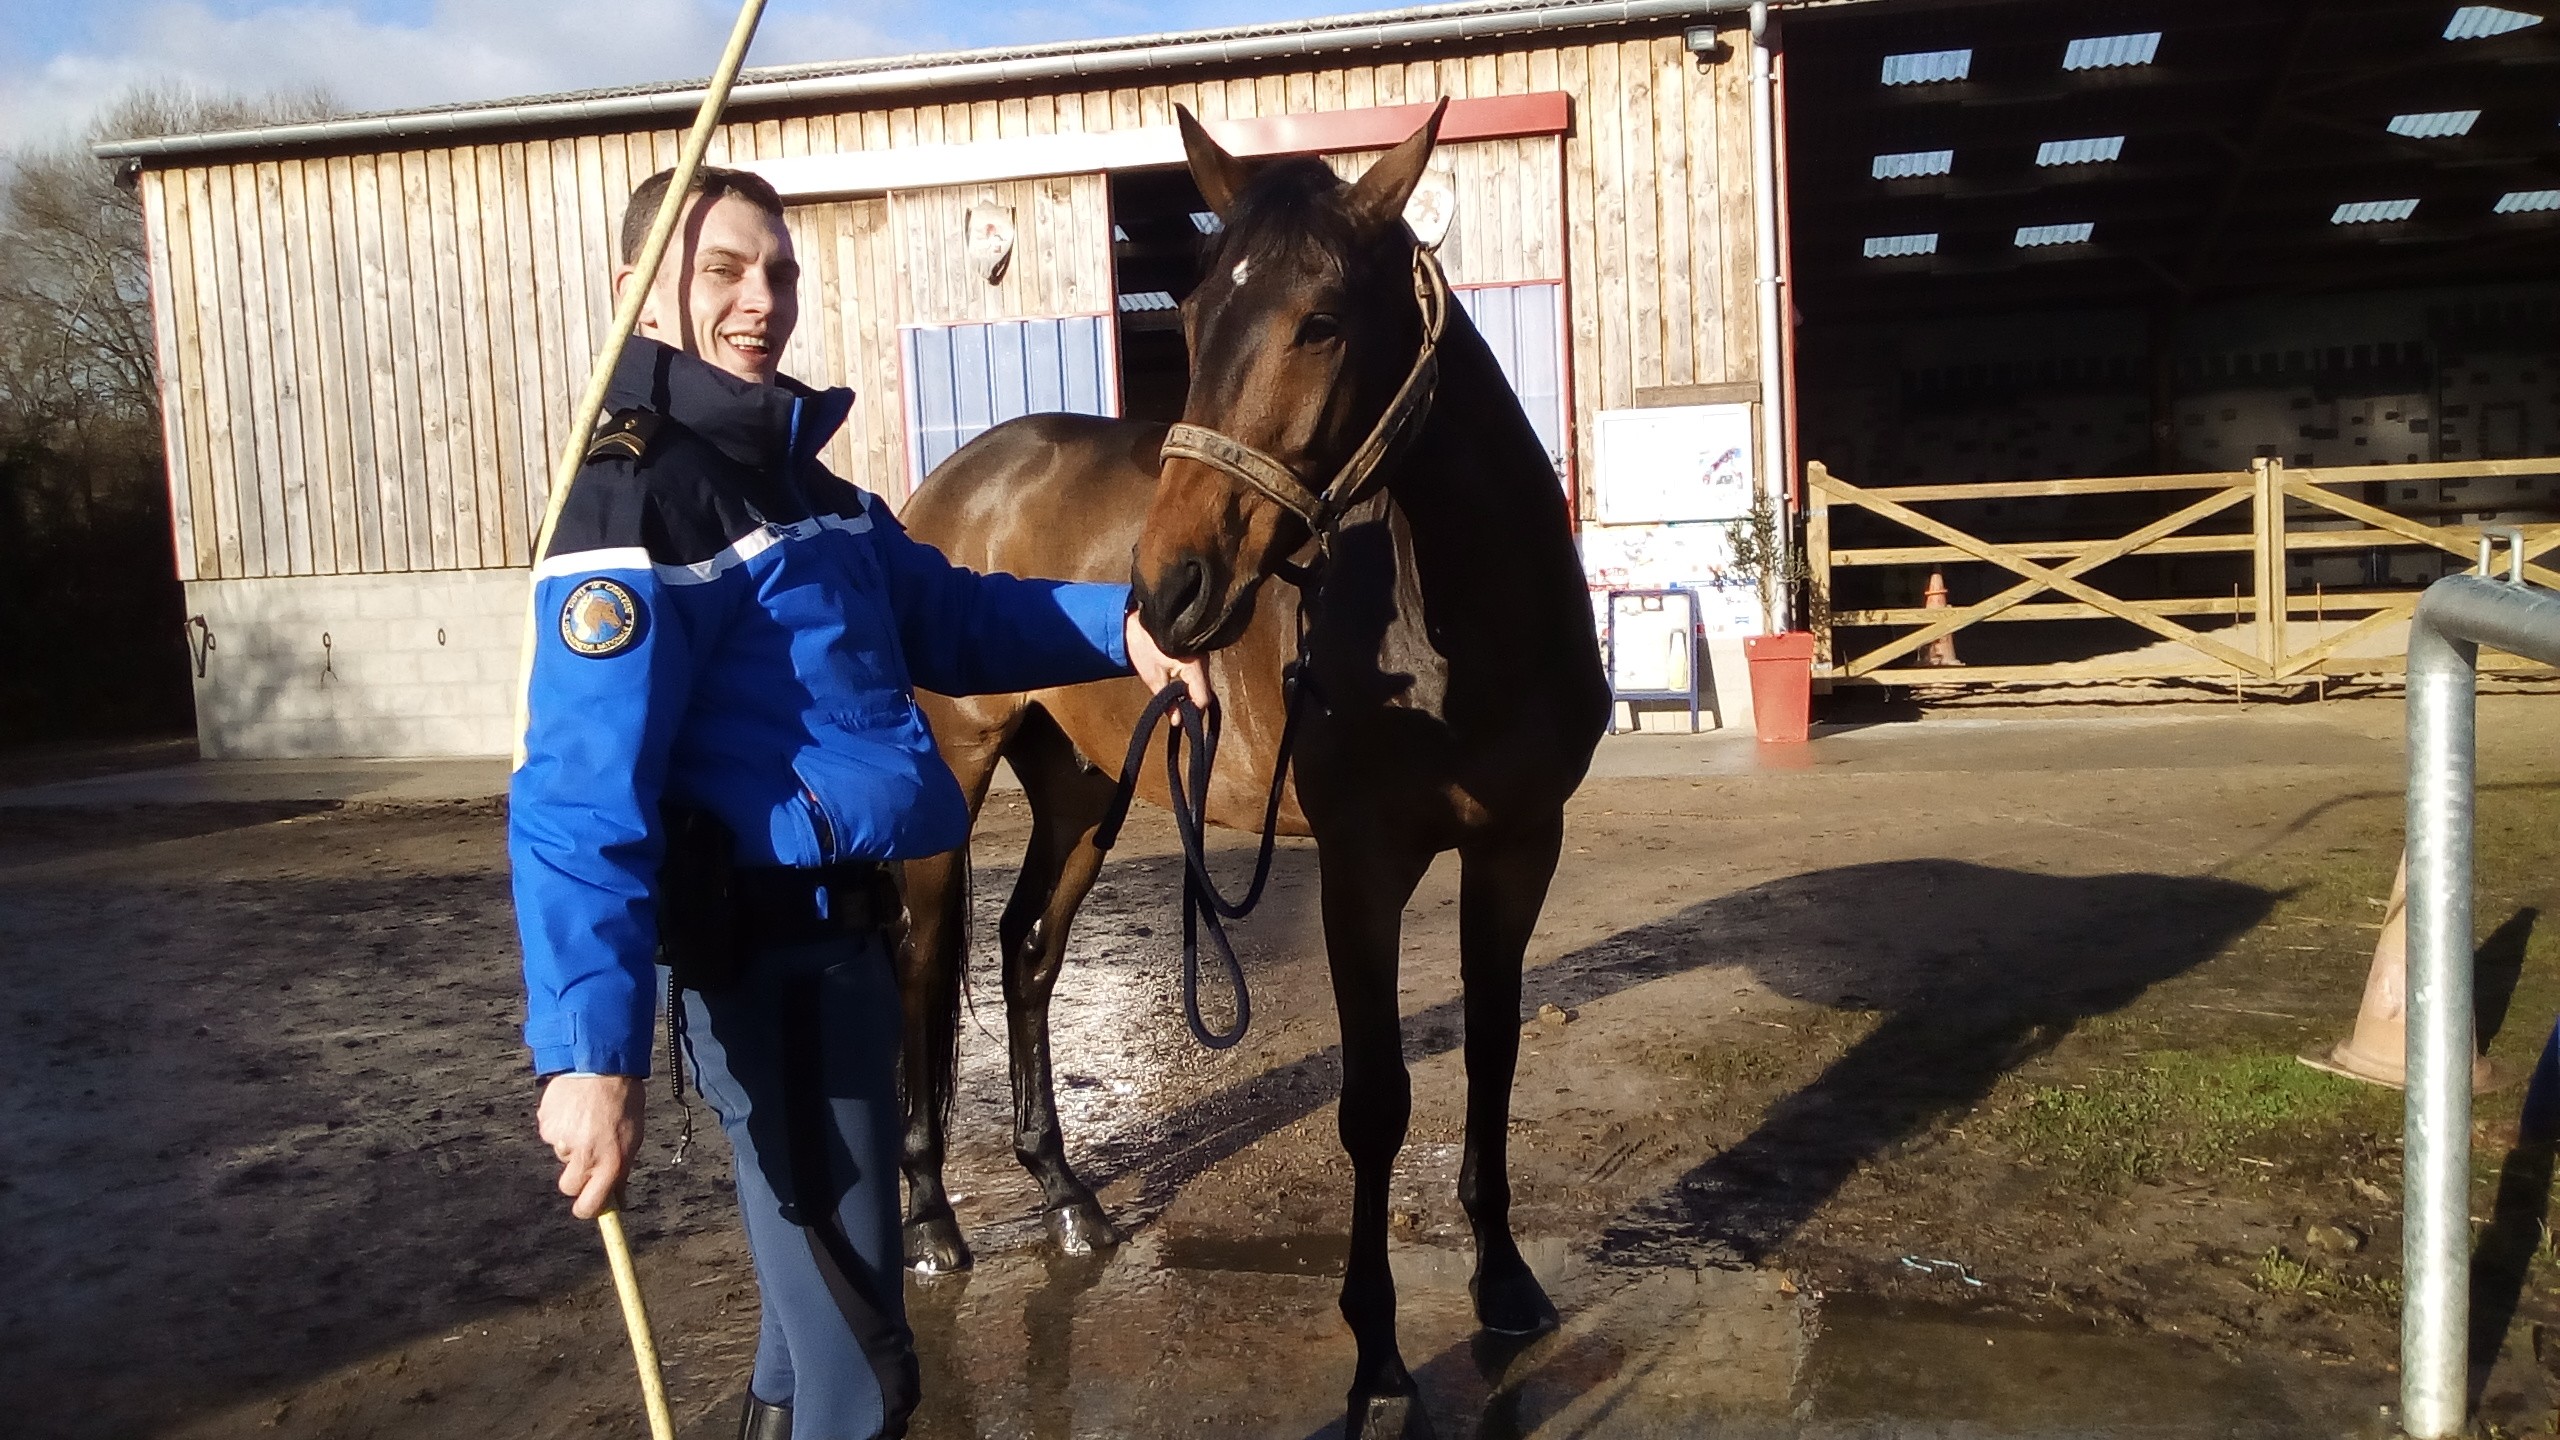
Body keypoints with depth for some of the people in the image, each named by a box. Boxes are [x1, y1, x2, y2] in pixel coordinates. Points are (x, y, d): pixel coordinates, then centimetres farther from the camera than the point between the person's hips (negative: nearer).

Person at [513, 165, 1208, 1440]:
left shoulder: (803, 483, 13)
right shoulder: (637, 499, -17)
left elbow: (949, 617, 20)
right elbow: (582, 791, -26)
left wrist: (1117, 629, 4)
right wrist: (590, 1050, -34)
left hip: (840, 932, 10)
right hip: (767, 956, -10)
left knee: (822, 1286, 28)